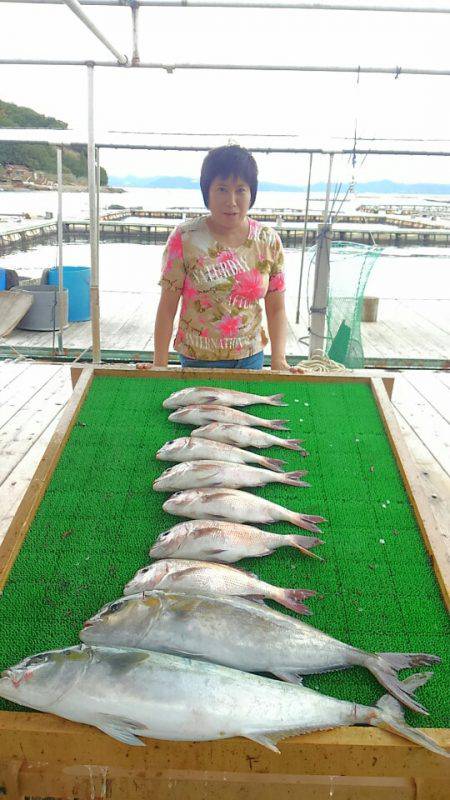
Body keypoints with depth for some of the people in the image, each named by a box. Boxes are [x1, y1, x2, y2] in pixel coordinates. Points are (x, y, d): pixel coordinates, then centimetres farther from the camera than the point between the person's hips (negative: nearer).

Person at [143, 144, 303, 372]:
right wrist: (159, 365, -10)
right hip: (196, 360, -2)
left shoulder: (269, 241, -3)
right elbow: (167, 308, -8)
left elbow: (276, 310, 1)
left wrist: (278, 360, -10)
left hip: (251, 358, 2)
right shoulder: (184, 238, -11)